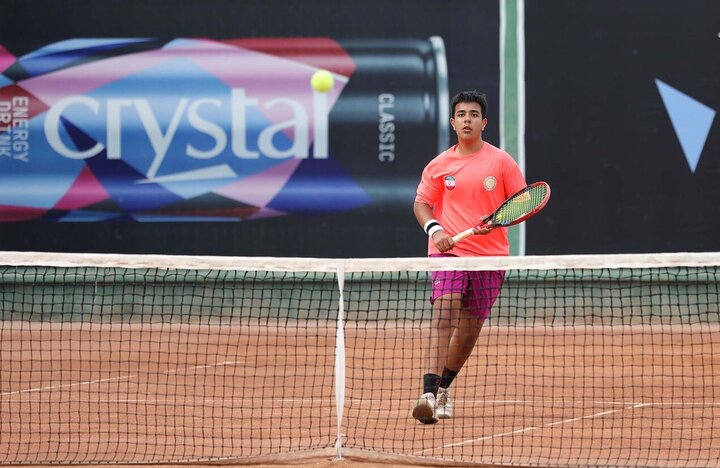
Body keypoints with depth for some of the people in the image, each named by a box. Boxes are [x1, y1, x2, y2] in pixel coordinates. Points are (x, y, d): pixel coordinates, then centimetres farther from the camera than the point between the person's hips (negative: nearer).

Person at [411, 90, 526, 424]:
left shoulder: (501, 161, 2)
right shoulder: (439, 165, 5)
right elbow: (421, 203, 8)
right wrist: (434, 229, -12)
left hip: (490, 255, 1)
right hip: (449, 251, -1)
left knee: (470, 329, 9)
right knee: (442, 317, -21)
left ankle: (444, 387, 31)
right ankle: (429, 393, -31)